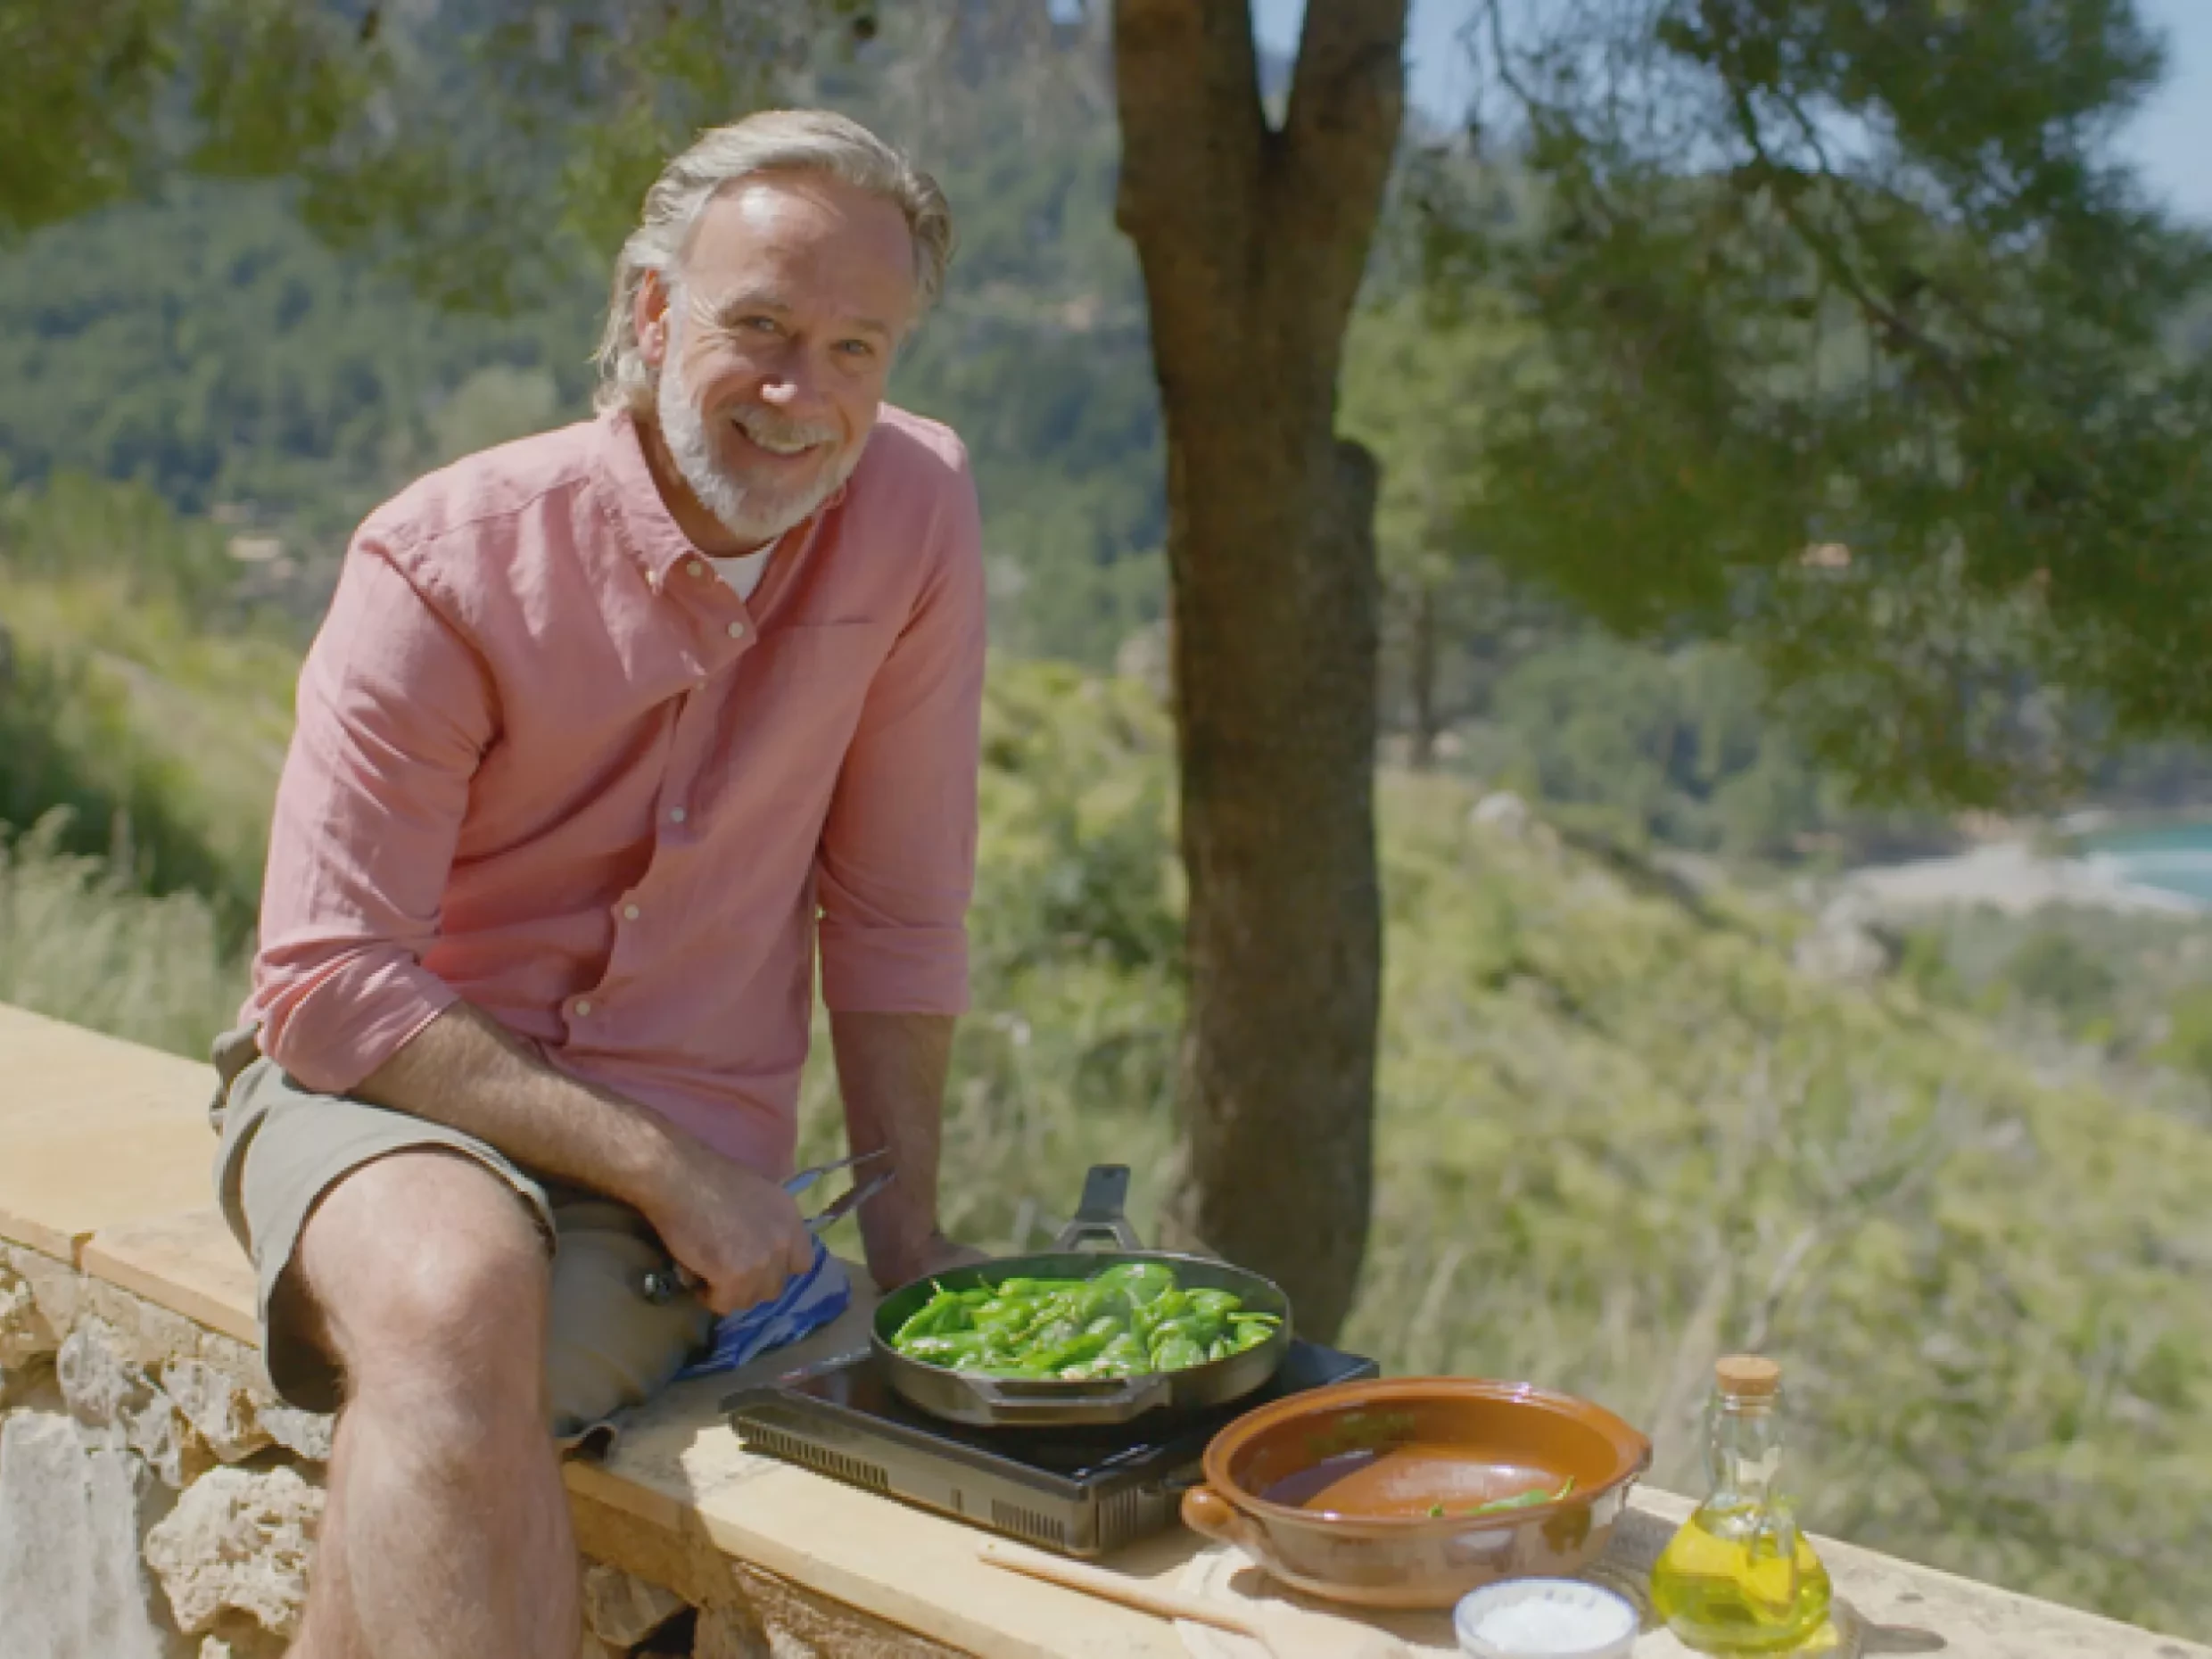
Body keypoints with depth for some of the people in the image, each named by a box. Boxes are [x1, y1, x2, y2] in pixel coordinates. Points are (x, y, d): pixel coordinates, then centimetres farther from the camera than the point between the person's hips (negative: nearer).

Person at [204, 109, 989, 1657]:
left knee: (428, 1437, -29)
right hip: (379, 1089, -1)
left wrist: (906, 1222, 3)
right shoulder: (446, 560, -14)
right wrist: (666, 1171, -19)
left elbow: (895, 905, 1)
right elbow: (325, 990, -15)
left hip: (682, 1143, 1)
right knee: (455, 1296, -35)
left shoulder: (919, 506, -6)